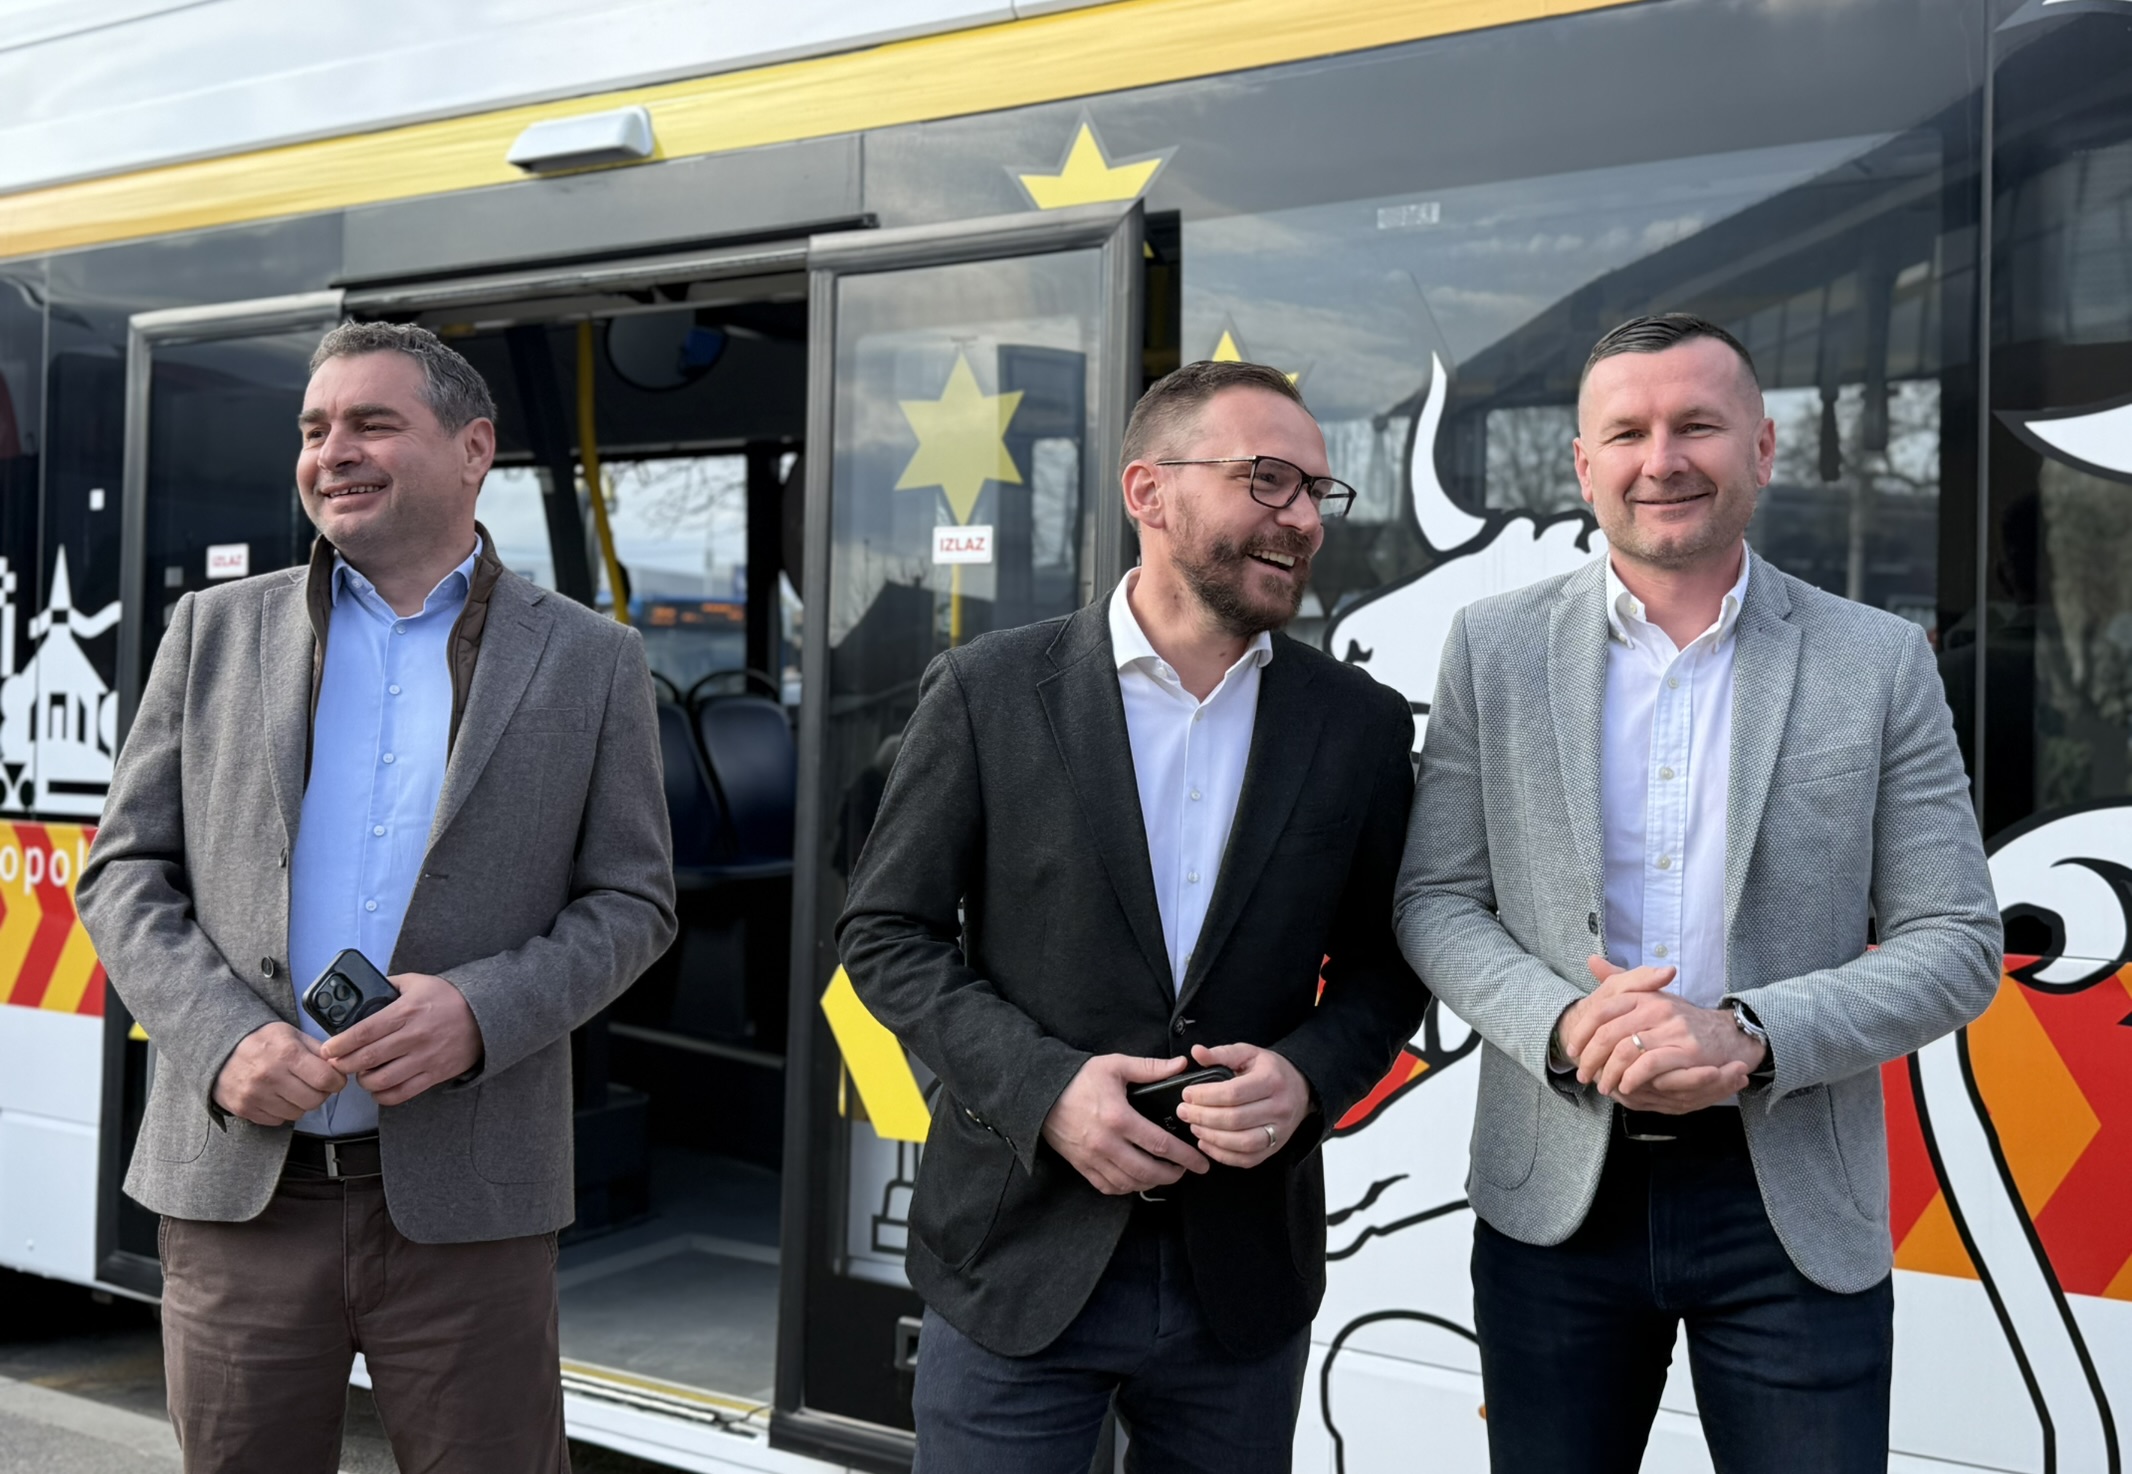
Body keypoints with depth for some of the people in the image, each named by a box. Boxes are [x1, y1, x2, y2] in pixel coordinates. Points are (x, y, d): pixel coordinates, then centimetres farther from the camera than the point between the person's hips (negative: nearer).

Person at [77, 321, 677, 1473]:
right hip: (237, 1181, 2)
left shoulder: (588, 661, 3)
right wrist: (219, 1040, -10)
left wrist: (481, 1010, -15)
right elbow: (126, 871, 7)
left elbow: (631, 901, 2)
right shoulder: (214, 630, 8)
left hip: (465, 1202, -1)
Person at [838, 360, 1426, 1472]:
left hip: (1244, 1282, 2)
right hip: (1017, 1261, -2)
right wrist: (1041, 1085, -15)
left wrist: (1308, 1077, -12)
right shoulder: (989, 692, -5)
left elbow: (1385, 963, 8)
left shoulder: (1360, 726, 2)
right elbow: (886, 931, -2)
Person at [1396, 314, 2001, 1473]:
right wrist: (1563, 1023, -17)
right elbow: (1434, 900, 2)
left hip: (1795, 1205, -1)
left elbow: (1955, 944, -3)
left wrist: (1748, 1037, -19)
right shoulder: (1494, 647, 0)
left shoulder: (1879, 663, -2)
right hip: (1556, 1196, 1)